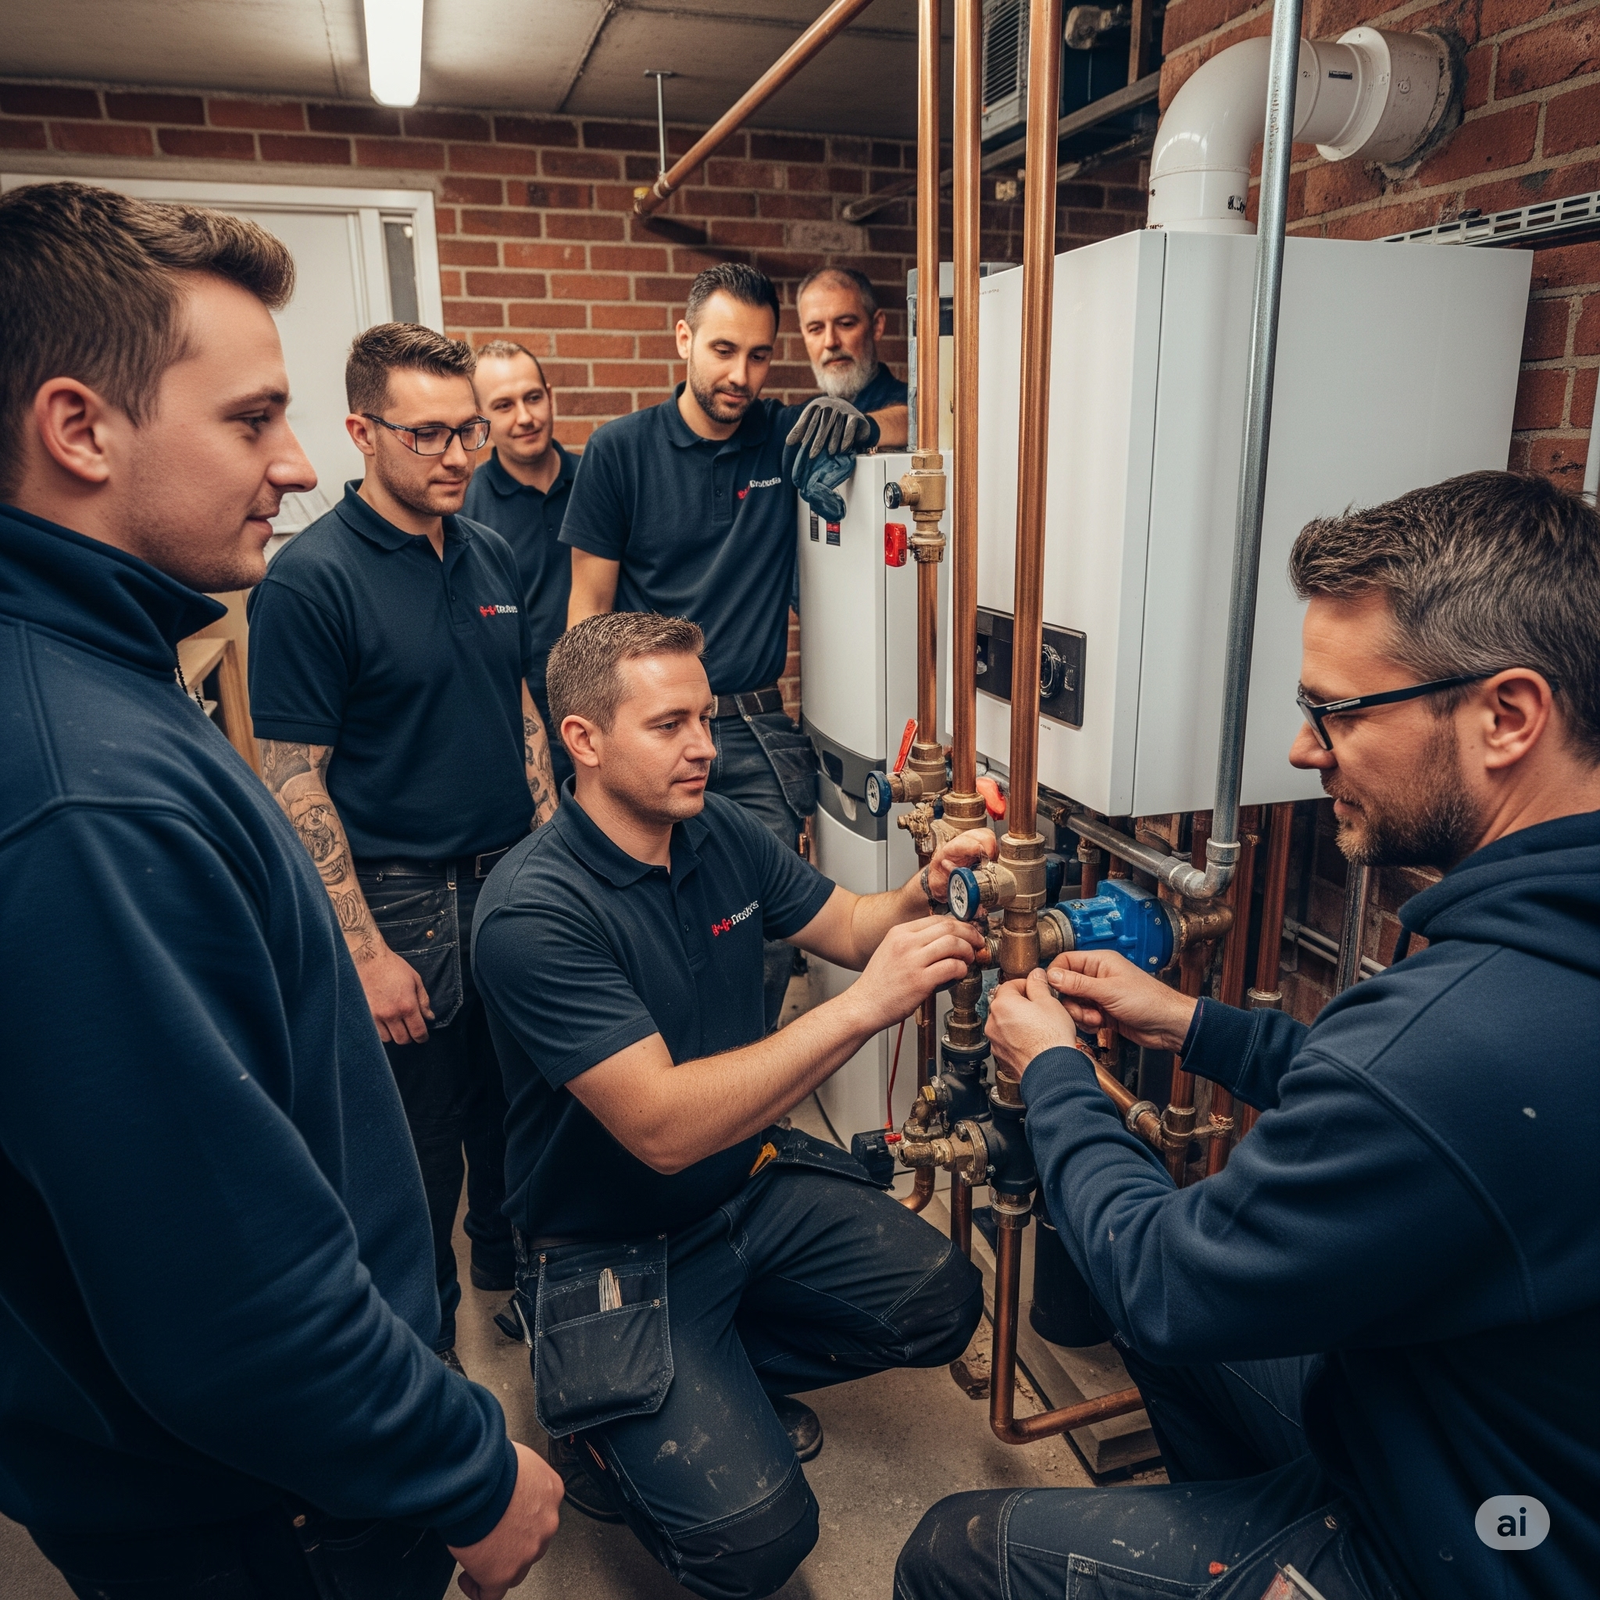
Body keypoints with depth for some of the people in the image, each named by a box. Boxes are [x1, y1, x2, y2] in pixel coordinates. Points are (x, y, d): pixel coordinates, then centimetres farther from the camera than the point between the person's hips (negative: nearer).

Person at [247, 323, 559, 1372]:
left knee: (516, 1102, 20)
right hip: (401, 901, -6)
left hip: (515, 881, 6)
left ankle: (514, 1258, 46)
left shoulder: (492, 556, 6)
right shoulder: (310, 578, -14)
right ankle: (428, 1341, 35)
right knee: (421, 1138, 11)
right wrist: (366, 950, -16)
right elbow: (294, 783, -14)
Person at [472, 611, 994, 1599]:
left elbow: (850, 926, 5)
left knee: (943, 1303, -4)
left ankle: (722, 1374, 17)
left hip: (751, 1181, 7)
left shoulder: (722, 833, -5)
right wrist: (862, 1007, -38)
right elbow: (664, 1127, -33)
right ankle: (600, 1412, 14)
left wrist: (926, 892, -18)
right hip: (614, 1247, -7)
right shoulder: (535, 912, -27)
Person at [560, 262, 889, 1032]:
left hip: (758, 733, 2)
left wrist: (852, 419, -10)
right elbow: (589, 607, 3)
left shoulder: (787, 437, 6)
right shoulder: (620, 449, 1)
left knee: (768, 939, 1)